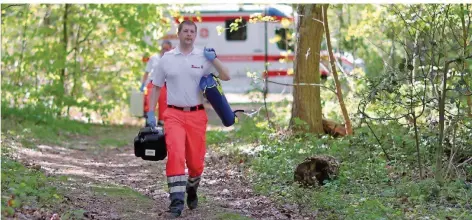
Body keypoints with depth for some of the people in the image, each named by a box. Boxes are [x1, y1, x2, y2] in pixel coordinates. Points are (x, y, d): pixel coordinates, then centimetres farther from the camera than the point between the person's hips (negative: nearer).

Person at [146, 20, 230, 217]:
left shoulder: (204, 57, 3)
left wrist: (214, 59, -15)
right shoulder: (167, 58, 6)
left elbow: (226, 77, -1)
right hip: (174, 114, -1)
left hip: (197, 115, 1)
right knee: (175, 155, -19)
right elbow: (156, 87, 12)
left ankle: (192, 189, 35)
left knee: (196, 160, 7)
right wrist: (150, 113, 6)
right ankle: (176, 200, -18)